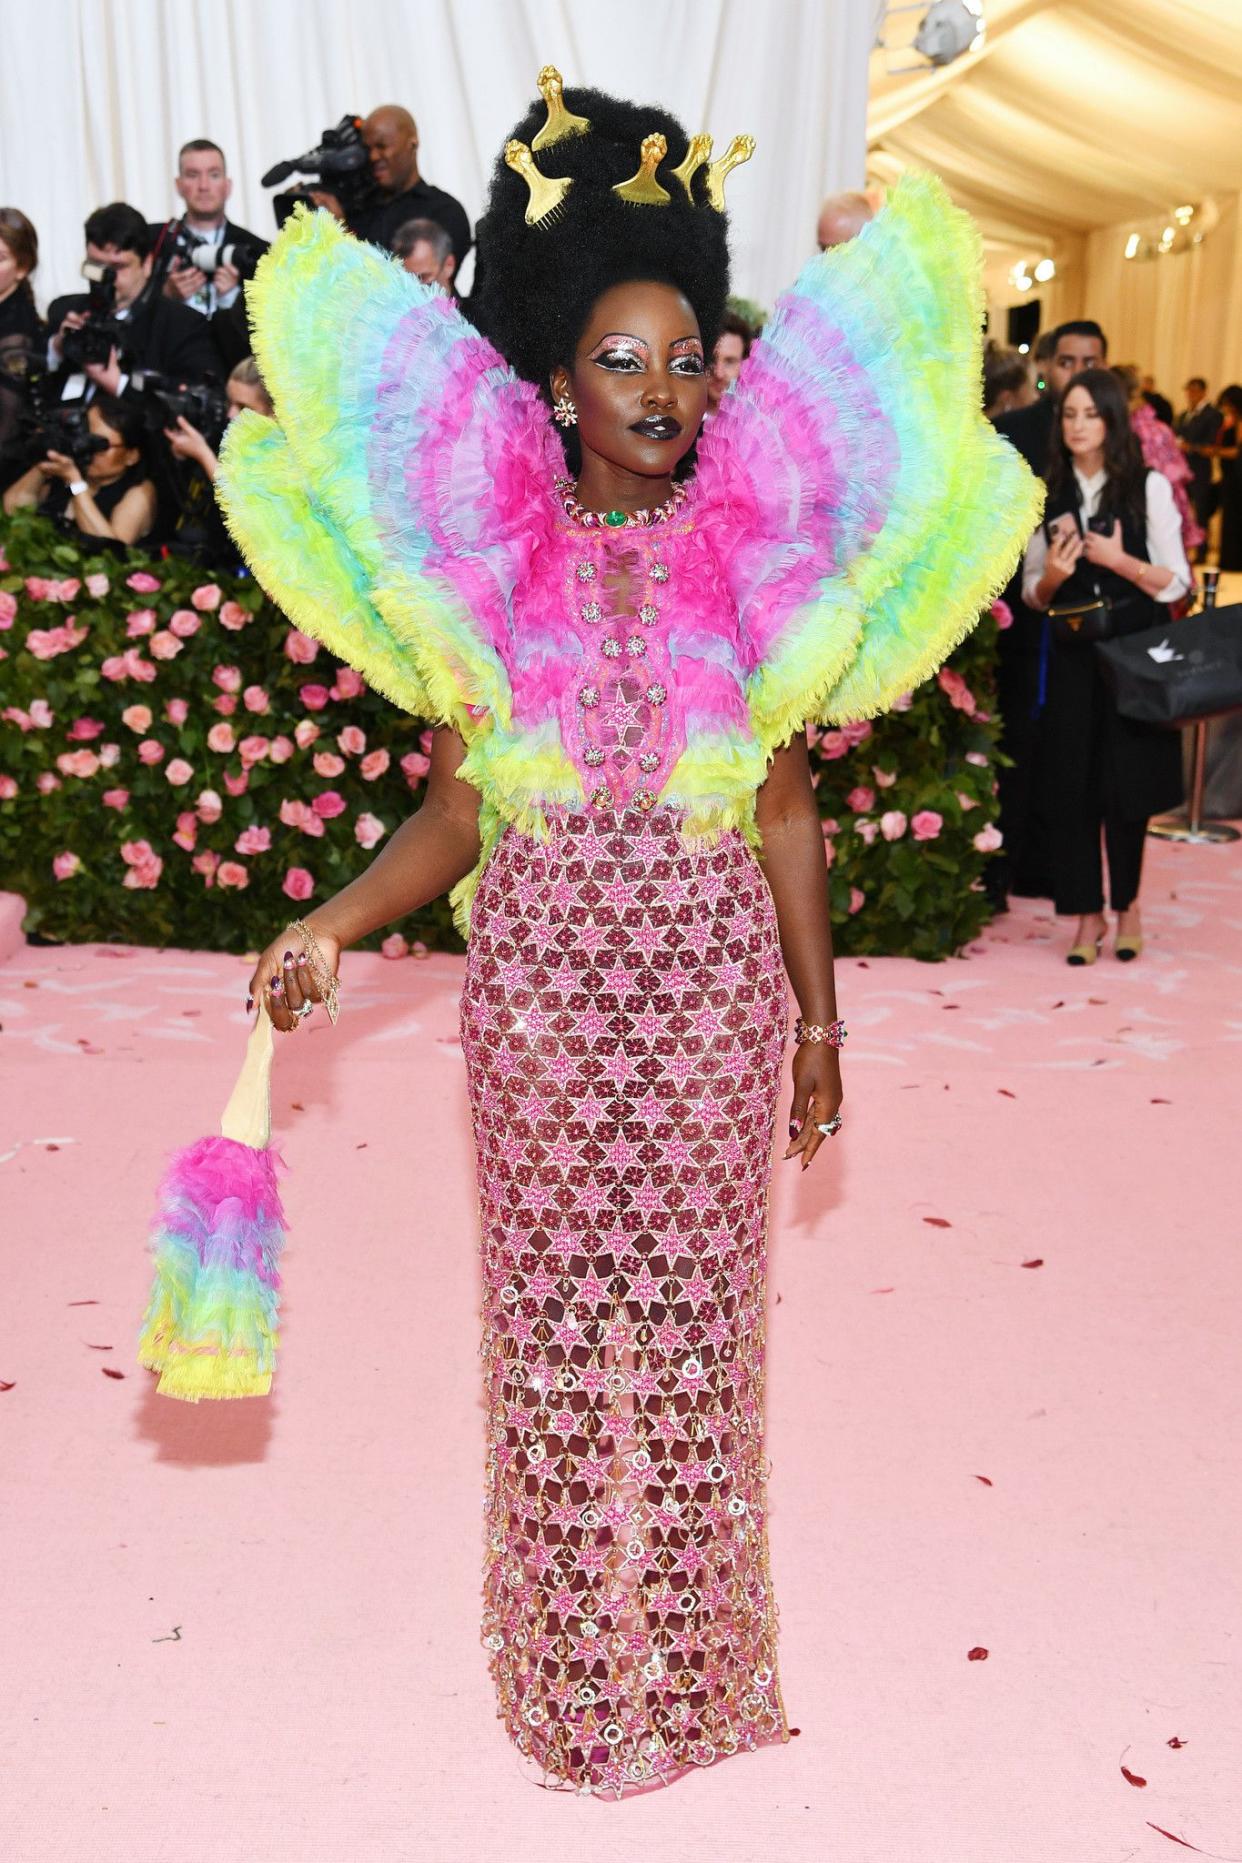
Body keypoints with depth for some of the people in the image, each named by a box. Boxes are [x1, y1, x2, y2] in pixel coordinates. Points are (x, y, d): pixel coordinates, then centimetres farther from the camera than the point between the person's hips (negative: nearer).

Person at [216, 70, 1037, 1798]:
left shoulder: (752, 549, 2)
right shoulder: (485, 555, 1)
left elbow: (785, 809, 4)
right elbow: (456, 815, 2)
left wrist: (818, 1021, 5)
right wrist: (330, 927, -13)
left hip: (713, 991, 0)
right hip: (539, 990, 0)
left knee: (691, 1305, 8)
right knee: (556, 1310, 9)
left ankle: (690, 1644, 28)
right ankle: (573, 1661, 27)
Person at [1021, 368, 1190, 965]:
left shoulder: (1149, 487, -1)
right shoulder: (1047, 495, 7)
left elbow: (1176, 581, -3)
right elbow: (1033, 594, 11)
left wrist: (1120, 561, -17)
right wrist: (1052, 574, -9)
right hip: (1072, 654, 3)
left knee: (1125, 779, 0)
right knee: (1074, 783, 0)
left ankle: (1126, 902, 20)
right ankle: (1088, 912, 10)